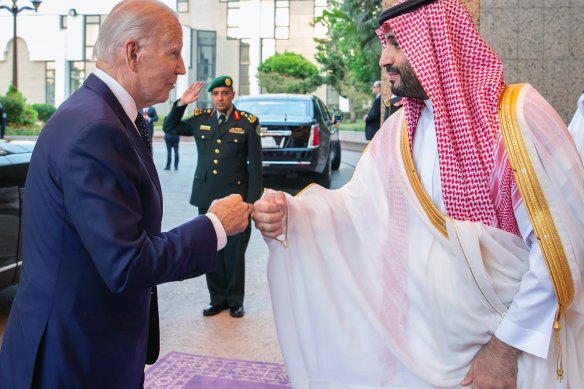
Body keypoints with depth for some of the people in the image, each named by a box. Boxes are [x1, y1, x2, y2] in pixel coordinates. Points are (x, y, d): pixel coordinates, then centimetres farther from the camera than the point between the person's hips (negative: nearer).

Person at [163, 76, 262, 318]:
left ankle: (235, 300, 20)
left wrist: (252, 200, -7)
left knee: (234, 252, 4)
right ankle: (217, 298, 24)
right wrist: (181, 104, 4)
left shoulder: (247, 122, -2)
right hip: (206, 197, 3)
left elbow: (255, 164, -2)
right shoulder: (200, 120, 8)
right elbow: (169, 128, 20)